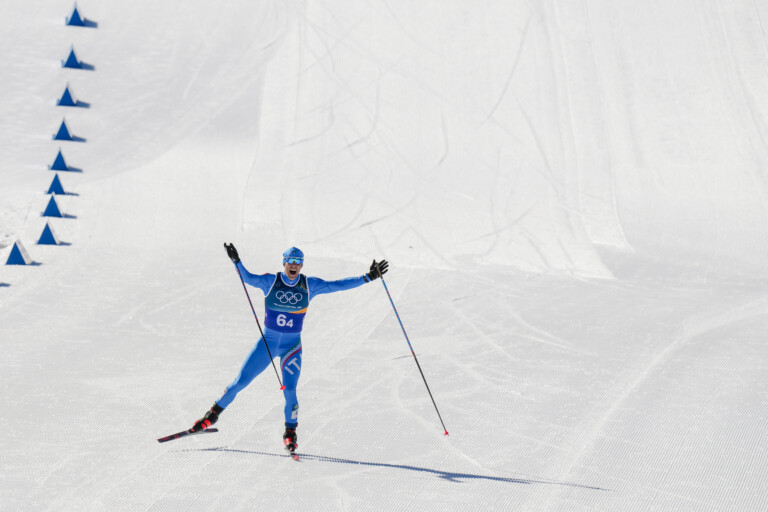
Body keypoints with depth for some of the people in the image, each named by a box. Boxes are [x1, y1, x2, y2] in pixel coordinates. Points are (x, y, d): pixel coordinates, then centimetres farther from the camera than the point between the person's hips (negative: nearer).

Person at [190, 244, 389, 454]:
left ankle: (290, 432, 9)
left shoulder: (310, 285, -2)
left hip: (292, 346, 0)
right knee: (241, 381, 0)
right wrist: (236, 261, -37)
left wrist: (367, 277, -6)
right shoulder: (270, 282, -7)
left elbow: (337, 285, -2)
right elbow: (248, 278, -20)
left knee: (289, 391, -12)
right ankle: (214, 414, 20)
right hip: (267, 342, 0)